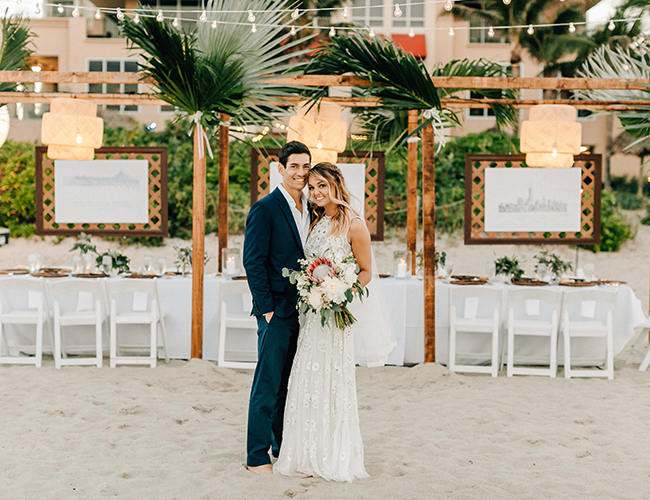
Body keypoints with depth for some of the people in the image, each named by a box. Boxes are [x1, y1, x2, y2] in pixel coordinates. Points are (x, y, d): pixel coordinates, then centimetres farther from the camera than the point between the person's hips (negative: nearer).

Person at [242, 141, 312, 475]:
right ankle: (257, 457, 6)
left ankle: (284, 450, 25)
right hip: (278, 311, -7)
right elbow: (253, 262, -11)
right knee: (268, 385, -2)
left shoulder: (310, 209, 13)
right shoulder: (265, 209, -9)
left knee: (291, 384, 14)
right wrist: (267, 307, -14)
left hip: (304, 309, 7)